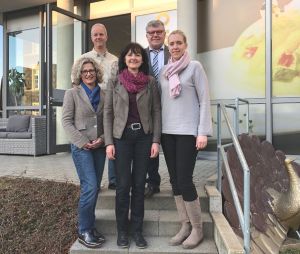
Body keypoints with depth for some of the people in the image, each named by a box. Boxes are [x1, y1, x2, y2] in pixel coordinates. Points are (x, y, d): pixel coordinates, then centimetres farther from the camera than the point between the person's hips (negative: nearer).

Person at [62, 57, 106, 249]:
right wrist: (82, 141, -13)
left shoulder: (104, 94, 10)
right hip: (81, 146, -4)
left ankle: (90, 226, 23)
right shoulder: (72, 93, 2)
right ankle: (84, 231, 5)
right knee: (90, 187, -11)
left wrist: (102, 139, -8)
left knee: (95, 188, 8)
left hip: (100, 146, 4)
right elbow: (66, 121, -4)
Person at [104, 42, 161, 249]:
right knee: (123, 185, 3)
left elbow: (157, 111, 3)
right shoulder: (115, 82, 4)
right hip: (122, 137, -1)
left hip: (144, 136, 1)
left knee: (139, 184, 7)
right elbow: (108, 112, 2)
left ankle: (137, 230, 21)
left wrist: (156, 140, -5)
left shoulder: (150, 82, 5)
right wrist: (109, 142, -5)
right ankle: (122, 231, 19)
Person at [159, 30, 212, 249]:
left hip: (188, 131, -5)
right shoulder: (164, 71, 12)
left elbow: (204, 100, -5)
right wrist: (158, 130, 8)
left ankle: (197, 229, 12)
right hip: (167, 131, 5)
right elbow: (161, 101, 14)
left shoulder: (195, 67, -1)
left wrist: (203, 132, -12)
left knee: (184, 180, -6)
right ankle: (185, 225, 21)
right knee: (175, 180, 7)